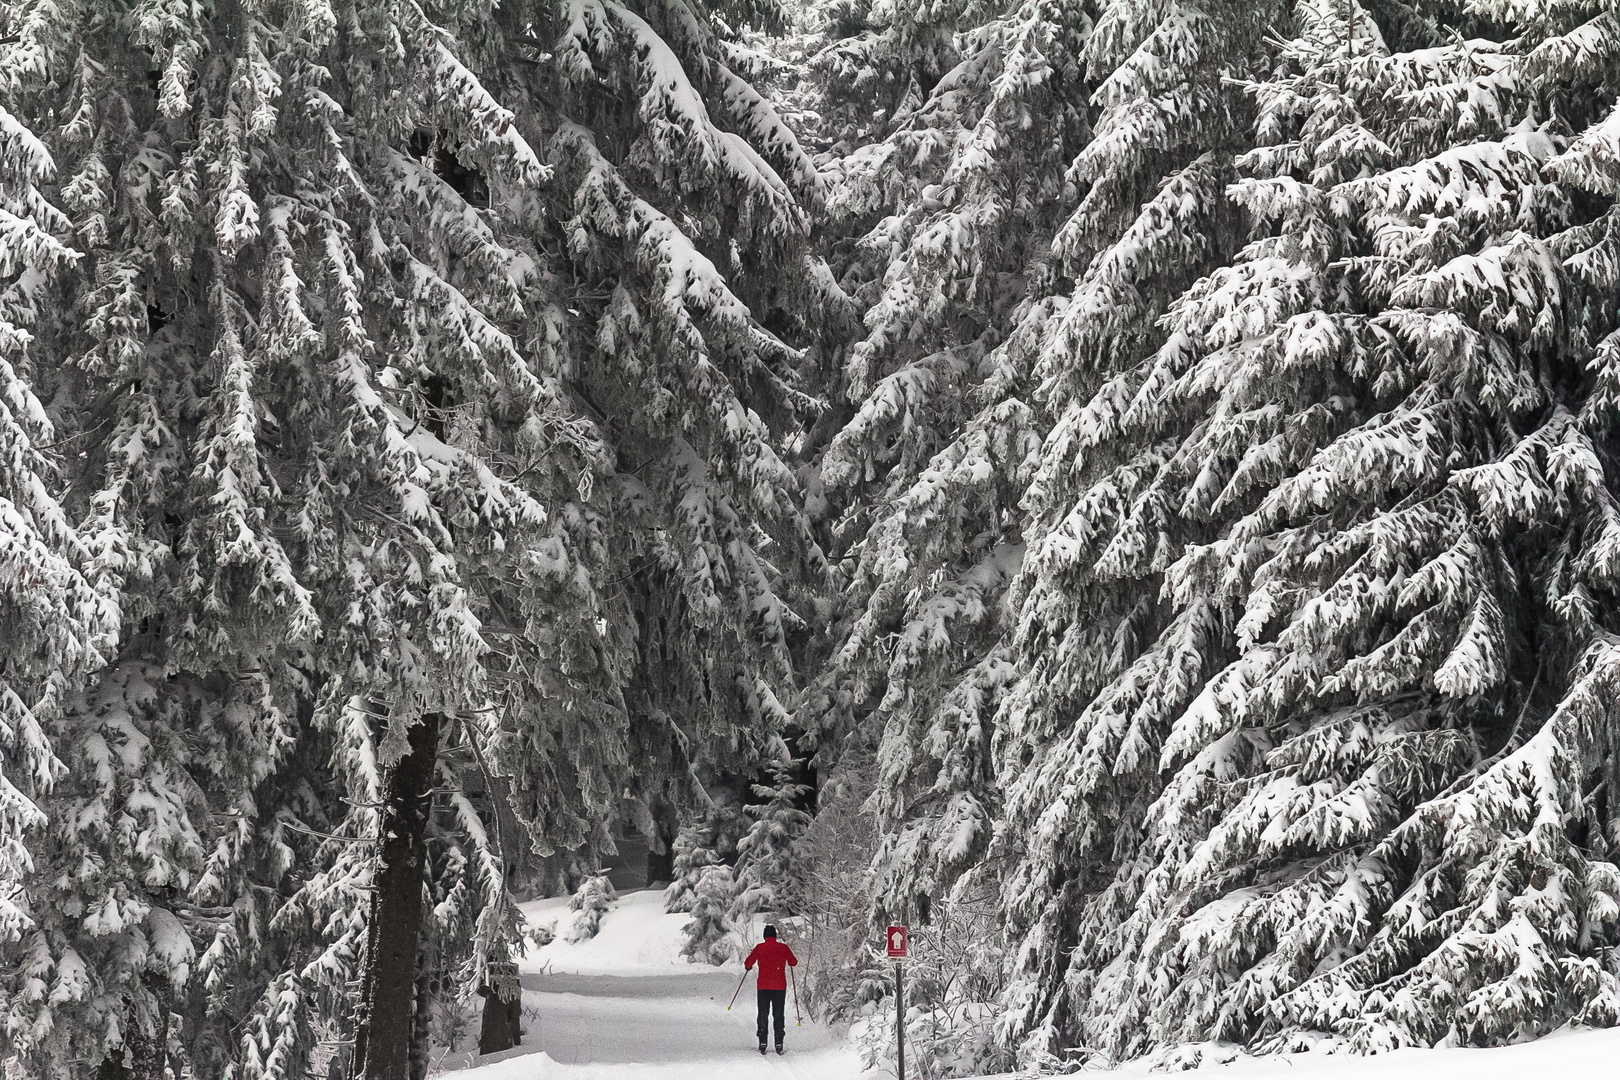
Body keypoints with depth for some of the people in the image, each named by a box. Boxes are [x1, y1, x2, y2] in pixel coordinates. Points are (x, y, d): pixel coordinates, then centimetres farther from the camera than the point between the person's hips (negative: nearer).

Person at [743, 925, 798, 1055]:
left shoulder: (759, 947, -2)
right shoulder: (783, 947, 0)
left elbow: (747, 963, 1)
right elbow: (794, 963, 9)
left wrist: (748, 967, 24)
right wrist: (787, 960, 31)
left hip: (763, 986, 0)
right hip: (780, 986, 0)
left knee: (763, 1014, 6)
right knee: (779, 1015, 5)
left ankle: (762, 1044, 1)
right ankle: (779, 1044, 0)